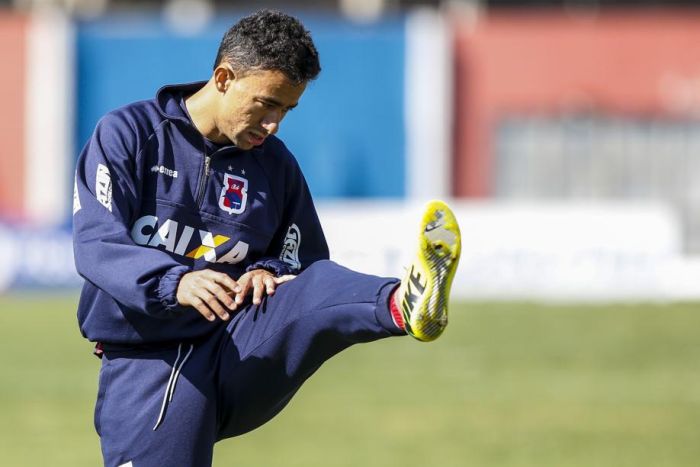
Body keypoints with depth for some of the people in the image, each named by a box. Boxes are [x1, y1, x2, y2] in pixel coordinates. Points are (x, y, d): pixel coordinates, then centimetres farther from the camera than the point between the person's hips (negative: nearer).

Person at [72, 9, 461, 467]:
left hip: (239, 358, 2)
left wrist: (266, 274, -8)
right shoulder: (127, 135, -1)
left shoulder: (277, 166, 10)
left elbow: (302, 264, 17)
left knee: (310, 289, -25)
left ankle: (406, 305, -55)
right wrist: (174, 282, -32)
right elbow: (97, 245, -13)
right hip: (144, 371, -2)